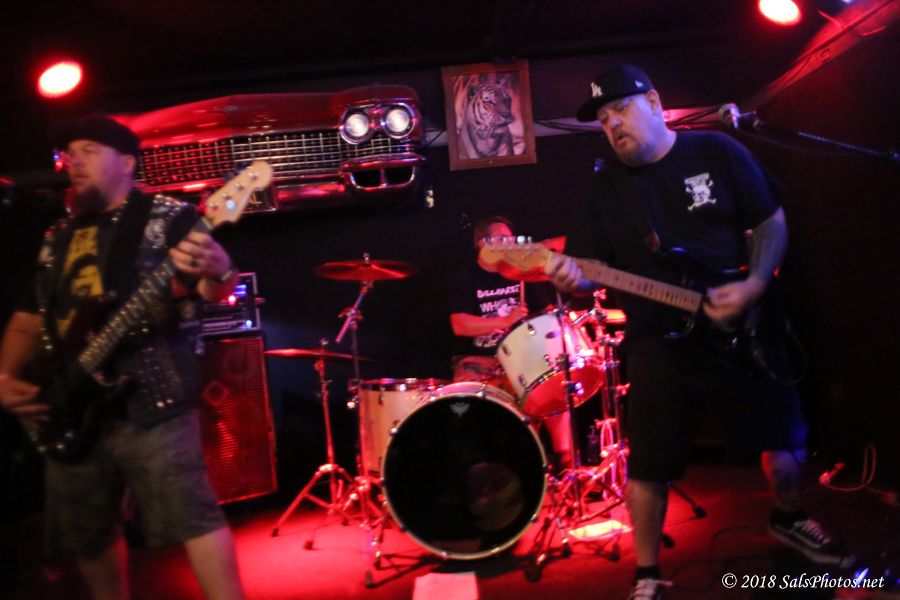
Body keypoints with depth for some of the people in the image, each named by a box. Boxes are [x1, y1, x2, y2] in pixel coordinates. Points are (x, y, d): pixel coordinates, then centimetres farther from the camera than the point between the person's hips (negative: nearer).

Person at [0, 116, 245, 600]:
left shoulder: (169, 217, 0)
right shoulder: (58, 238, 18)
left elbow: (215, 291, -10)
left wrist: (216, 273, -34)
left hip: (150, 400, -6)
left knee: (192, 518, -14)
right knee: (87, 536, 15)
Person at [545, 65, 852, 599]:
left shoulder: (717, 152, -1)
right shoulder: (604, 190, 1)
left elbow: (772, 222, 2)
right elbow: (589, 270, -1)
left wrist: (755, 286, -14)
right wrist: (572, 278, -26)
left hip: (741, 328, 1)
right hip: (658, 344, 0)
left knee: (785, 438, 10)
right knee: (649, 466, -2)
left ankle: (791, 519, 42)